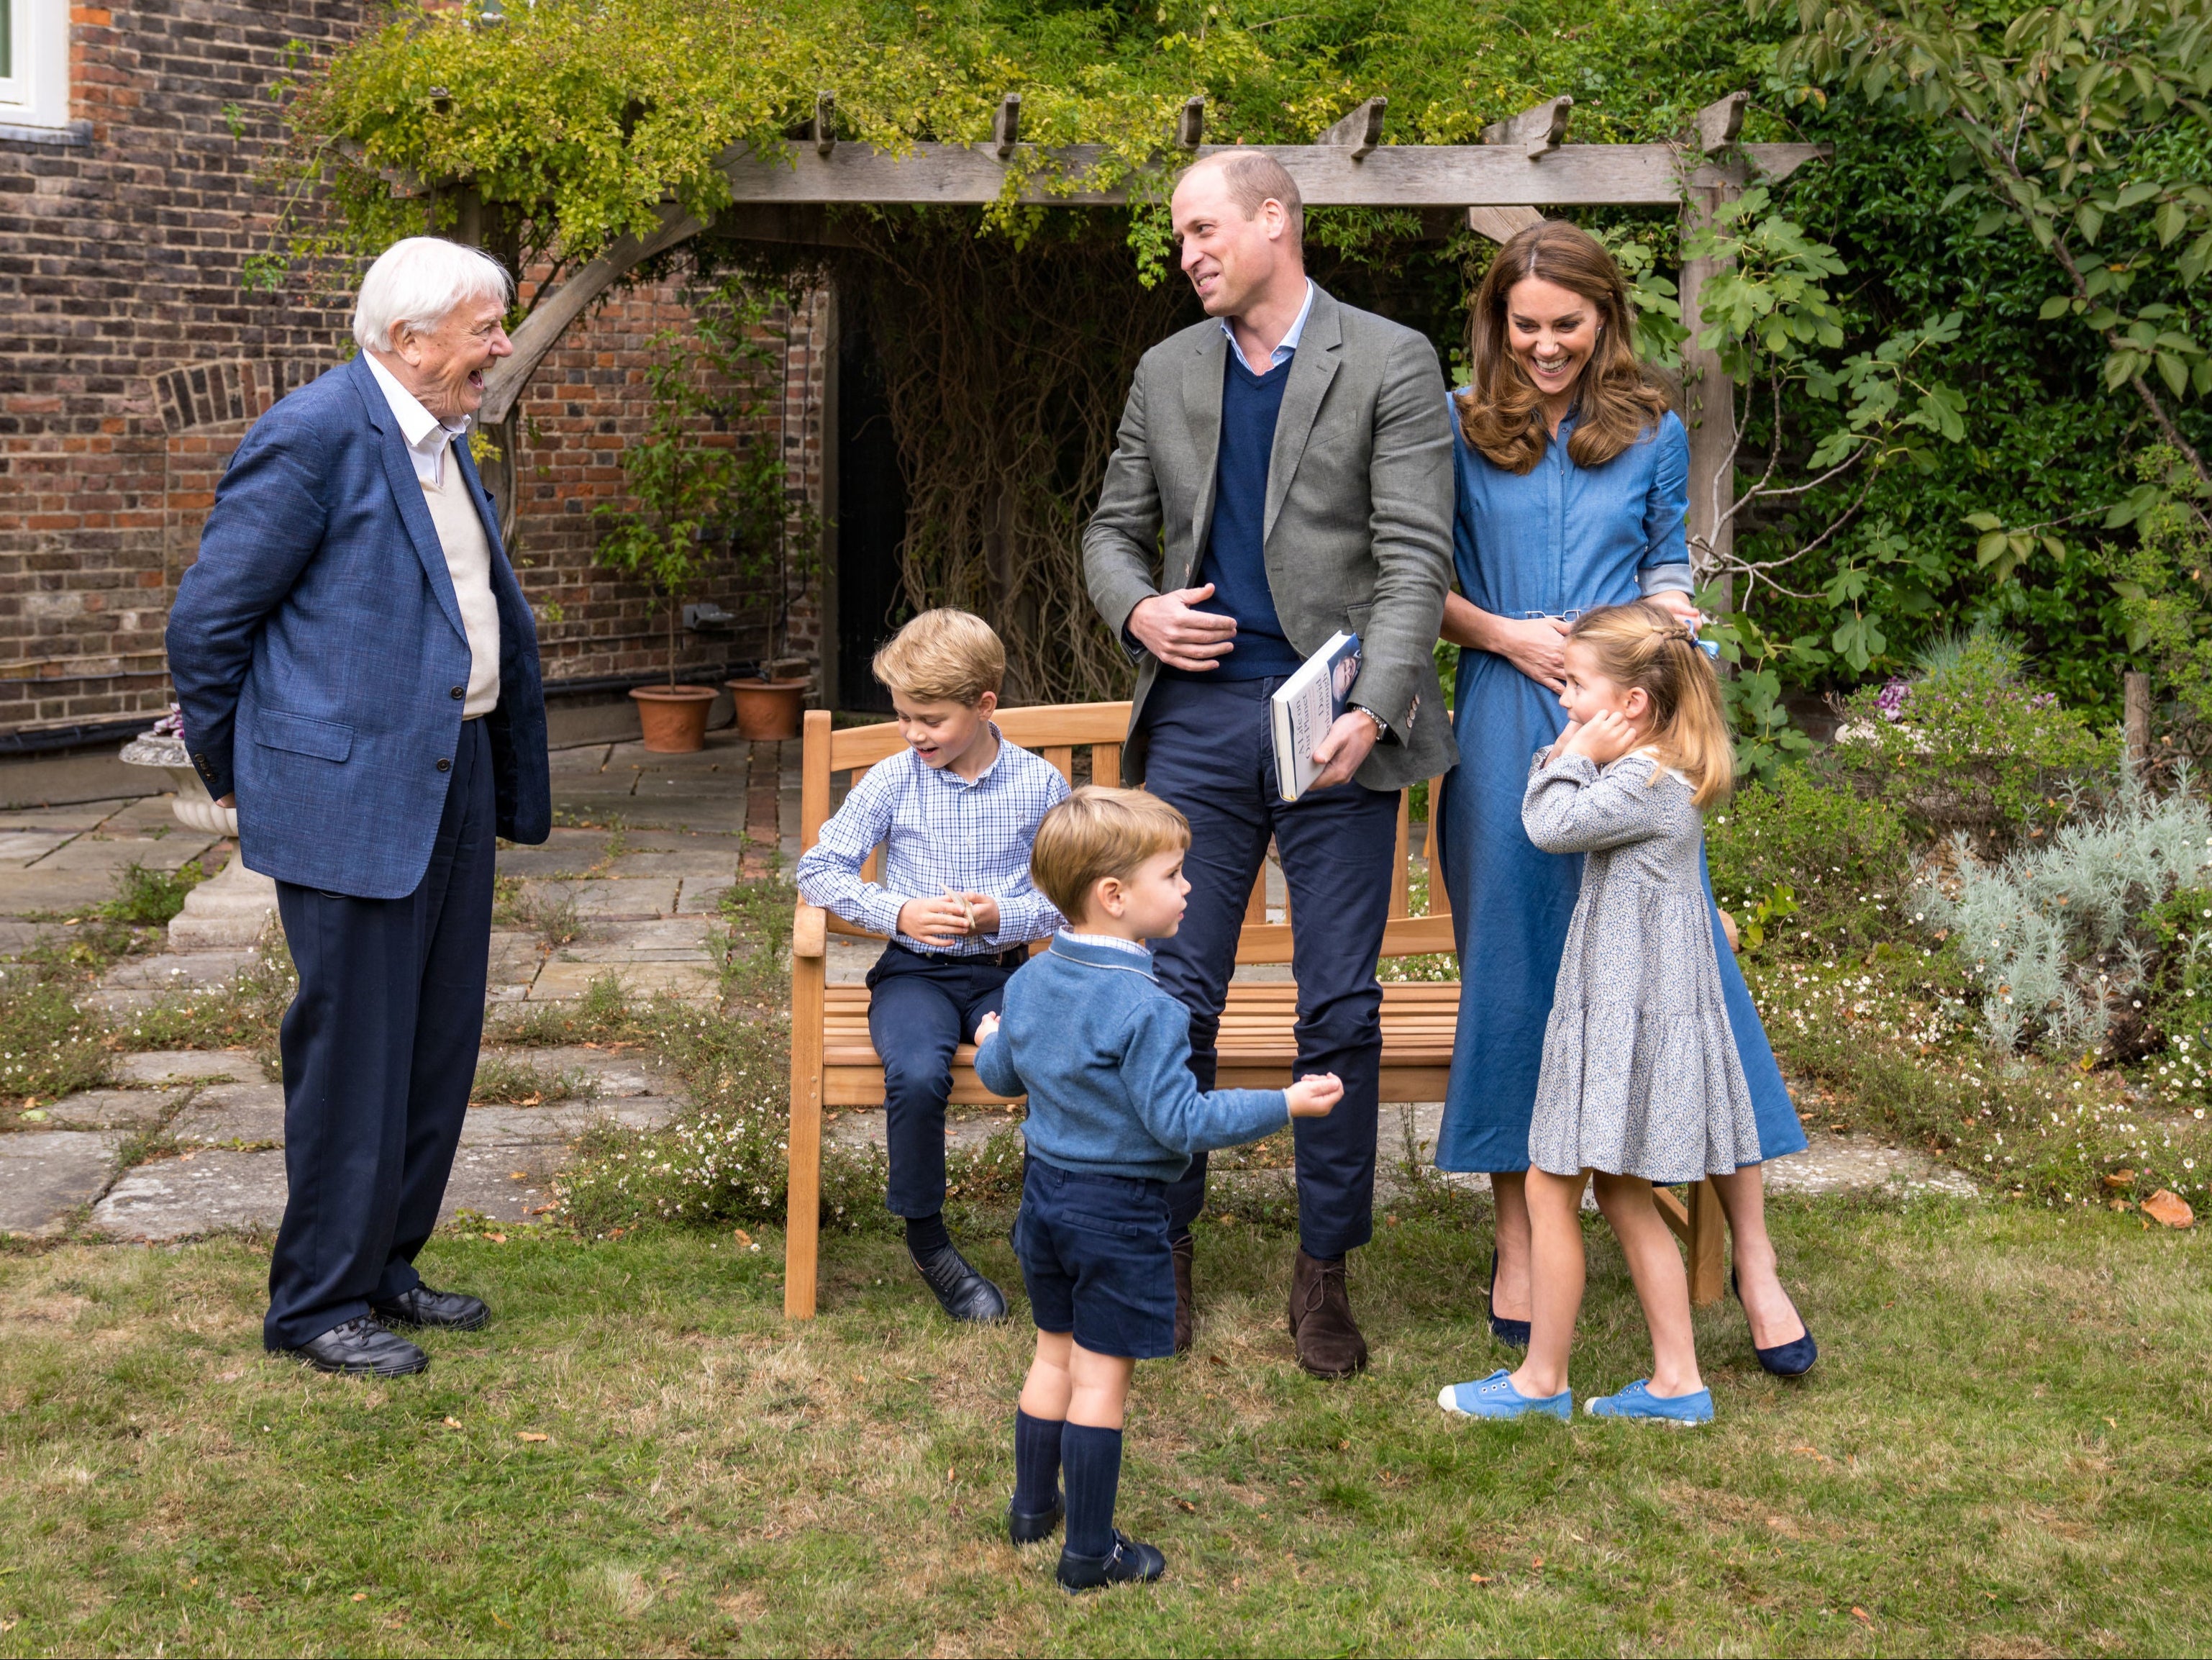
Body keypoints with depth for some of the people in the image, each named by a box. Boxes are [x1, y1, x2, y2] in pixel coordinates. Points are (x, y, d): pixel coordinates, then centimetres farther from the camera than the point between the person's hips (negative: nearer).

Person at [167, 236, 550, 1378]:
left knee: (439, 1044, 15)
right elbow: (206, 619, -12)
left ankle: (384, 1267, 29)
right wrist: (233, 770, -1)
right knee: (353, 1057, -1)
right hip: (353, 795, -9)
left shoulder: (440, 440, 13)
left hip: (452, 781, 9)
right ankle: (316, 1307, 12)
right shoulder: (315, 436, -15)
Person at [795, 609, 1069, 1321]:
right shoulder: (894, 781, 0)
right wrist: (897, 912, -11)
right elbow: (818, 868, 3)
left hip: (1005, 970, 0)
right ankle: (926, 1239, -7)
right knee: (916, 1075, -32)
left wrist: (1004, 916, -14)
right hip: (916, 970, 0)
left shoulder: (1039, 784, 0)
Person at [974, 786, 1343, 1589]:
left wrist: (990, 1043, 38)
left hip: (1046, 1192, 8)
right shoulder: (1147, 1010, -24)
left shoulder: (1030, 981, 1)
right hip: (1119, 1212, -7)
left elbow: (1000, 1075, 15)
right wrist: (1285, 1105, -17)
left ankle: (1032, 1506, 35)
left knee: (1055, 1355, 22)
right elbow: (1180, 1122, -23)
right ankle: (1089, 1550, 12)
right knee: (1101, 1377, 2)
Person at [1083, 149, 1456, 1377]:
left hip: (1333, 720, -3)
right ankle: (1162, 1250, 18)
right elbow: (1115, 528, 19)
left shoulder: (1389, 364, -1)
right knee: (1175, 996, 4)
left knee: (1340, 1007, 2)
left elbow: (1415, 557, -8)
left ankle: (1323, 1272, 14)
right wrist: (1138, 609, -5)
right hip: (1198, 716, 3)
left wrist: (1371, 711, -21)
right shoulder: (1168, 372, 13)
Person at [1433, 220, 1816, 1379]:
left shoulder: (1653, 433, 9)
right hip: (1507, 725, 0)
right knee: (1511, 972, 5)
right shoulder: (1459, 429, 6)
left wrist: (1669, 609, -5)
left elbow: (1666, 563, 17)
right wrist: (1508, 635, -9)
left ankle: (1752, 1256, 2)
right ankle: (1517, 1240, 18)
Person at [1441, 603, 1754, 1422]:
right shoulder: (1652, 778, 13)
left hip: (1625, 1019, -10)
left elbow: (1551, 824, -23)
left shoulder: (1648, 784, -18)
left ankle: (1542, 1378, 10)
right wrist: (1567, 754, 5)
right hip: (1617, 1013, 10)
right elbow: (1550, 814, 20)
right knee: (1621, 1195, 15)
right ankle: (1677, 1381, 18)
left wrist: (1573, 756, -10)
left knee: (1551, 1189, 0)